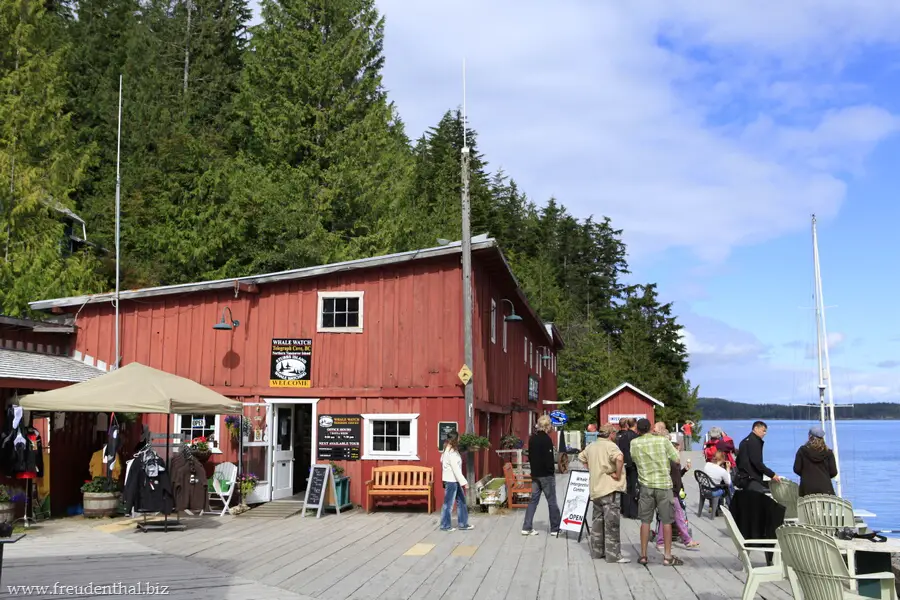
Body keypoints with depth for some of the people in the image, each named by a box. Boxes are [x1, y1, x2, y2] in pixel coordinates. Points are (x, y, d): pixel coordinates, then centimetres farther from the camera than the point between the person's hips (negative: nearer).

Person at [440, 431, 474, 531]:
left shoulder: (448, 450, 13)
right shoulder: (451, 452, -18)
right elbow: (455, 468, -21)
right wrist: (463, 481, -19)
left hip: (454, 480, 10)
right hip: (451, 481, -10)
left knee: (461, 501, 13)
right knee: (449, 503, 0)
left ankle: (463, 524, 18)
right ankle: (445, 525, 10)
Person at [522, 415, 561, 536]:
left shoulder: (532, 438, 9)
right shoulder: (546, 439, -16)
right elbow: (549, 458, -20)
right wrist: (552, 470, -8)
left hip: (535, 474, 7)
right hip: (546, 475, -7)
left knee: (533, 500, 10)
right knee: (552, 501, 3)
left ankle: (527, 527, 6)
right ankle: (555, 528, 9)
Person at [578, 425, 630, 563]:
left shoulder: (591, 446, 12)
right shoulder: (610, 445, -13)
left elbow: (581, 457, 27)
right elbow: (619, 458, -31)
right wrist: (618, 474, -18)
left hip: (595, 489, 8)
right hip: (610, 489, -8)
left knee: (598, 520, 16)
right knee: (611, 522, -5)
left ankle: (598, 550, 23)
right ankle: (613, 554, -4)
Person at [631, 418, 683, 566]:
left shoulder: (634, 443, -2)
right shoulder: (663, 440, -6)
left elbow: (633, 459, 8)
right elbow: (677, 460, -4)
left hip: (646, 485, 2)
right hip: (664, 484, -1)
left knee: (645, 520, 9)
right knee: (666, 521, 6)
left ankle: (643, 555, 13)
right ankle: (667, 556, 9)